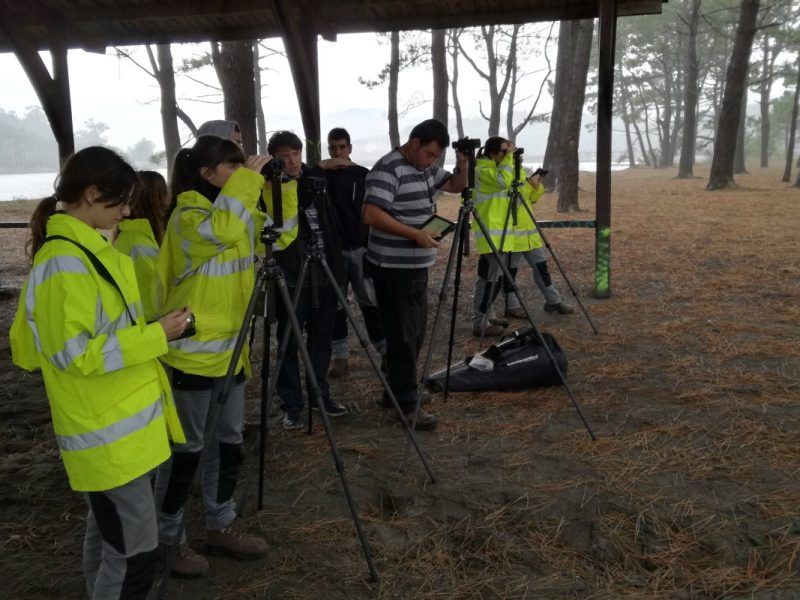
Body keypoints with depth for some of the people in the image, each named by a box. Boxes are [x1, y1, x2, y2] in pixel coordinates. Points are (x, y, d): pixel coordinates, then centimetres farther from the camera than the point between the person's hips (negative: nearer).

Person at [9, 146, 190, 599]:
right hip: (110, 433, -10)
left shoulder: (85, 249, 10)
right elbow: (75, 354, -24)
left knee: (108, 534, 22)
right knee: (134, 550, -1)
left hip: (118, 423, 10)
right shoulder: (66, 261, -21)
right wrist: (154, 336, -18)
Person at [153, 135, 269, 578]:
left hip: (229, 349, 8)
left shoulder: (237, 212, 10)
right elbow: (221, 230, -39)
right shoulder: (188, 215, -18)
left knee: (229, 441, 16)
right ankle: (166, 539, 22)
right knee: (186, 448, 4)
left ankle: (221, 526, 31)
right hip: (193, 353, -8)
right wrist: (248, 179, -30)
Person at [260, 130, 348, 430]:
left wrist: (337, 267, 13)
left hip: (323, 273, 5)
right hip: (290, 277, -5)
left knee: (322, 339, 13)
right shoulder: (269, 189, -7)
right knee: (290, 343, 3)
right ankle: (291, 405, 14)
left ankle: (320, 395, 28)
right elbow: (277, 230, -20)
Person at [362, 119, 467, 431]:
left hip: (417, 265, 9)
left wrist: (462, 166, 1)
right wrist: (415, 234, -25)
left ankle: (397, 391, 29)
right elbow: (371, 214, -25)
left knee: (415, 333, 16)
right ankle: (406, 405, 4)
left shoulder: (425, 167, 11)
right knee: (403, 336, -5)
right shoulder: (388, 169, -16)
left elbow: (456, 186, 22)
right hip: (394, 267, -9)